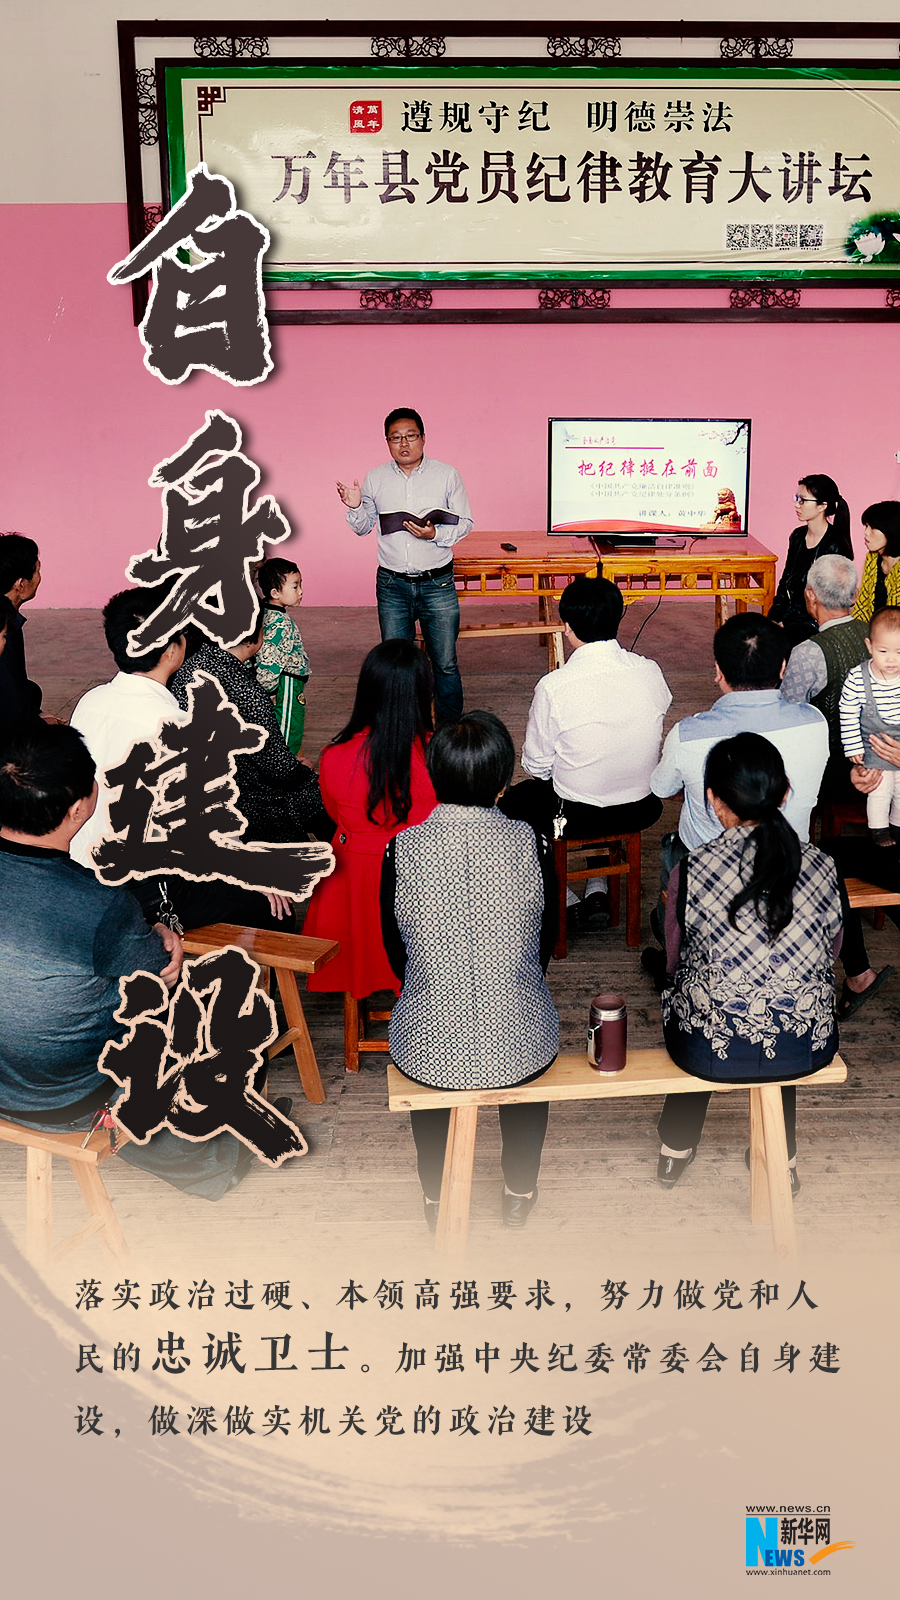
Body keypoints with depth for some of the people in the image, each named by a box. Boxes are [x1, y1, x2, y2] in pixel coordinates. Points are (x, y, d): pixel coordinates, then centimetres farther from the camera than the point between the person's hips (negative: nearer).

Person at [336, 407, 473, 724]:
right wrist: (355, 507, -7)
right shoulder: (375, 479, 5)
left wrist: (435, 534, -17)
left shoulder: (447, 475, 0)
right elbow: (364, 528, 15)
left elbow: (465, 523, 2)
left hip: (437, 583, -2)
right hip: (392, 585, 2)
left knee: (445, 664, 2)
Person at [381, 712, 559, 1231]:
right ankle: (521, 1193, 48)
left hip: (428, 1049, 0)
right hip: (520, 1050, 0)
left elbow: (398, 953, 1)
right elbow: (545, 944, 1)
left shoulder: (402, 847, -13)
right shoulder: (531, 843, -13)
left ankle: (437, 1197, 49)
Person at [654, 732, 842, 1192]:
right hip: (807, 1050, 2)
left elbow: (676, 961, 2)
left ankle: (675, 1152, 47)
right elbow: (831, 952, 9)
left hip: (710, 1052, -2)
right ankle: (783, 1163, 47)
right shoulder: (821, 867, -5)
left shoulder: (690, 872, -13)